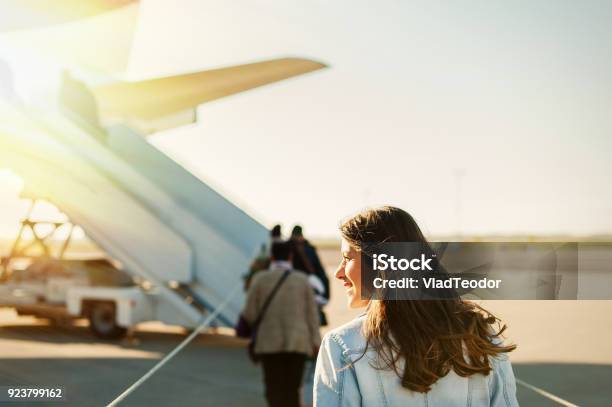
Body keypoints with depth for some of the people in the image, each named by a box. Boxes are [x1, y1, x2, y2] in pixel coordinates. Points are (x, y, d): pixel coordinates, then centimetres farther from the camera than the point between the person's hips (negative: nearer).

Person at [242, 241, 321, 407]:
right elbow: (311, 313, -1)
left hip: (270, 343, -2)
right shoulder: (303, 280, 3)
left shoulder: (260, 279, -2)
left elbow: (249, 314, -2)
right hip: (298, 343, 2)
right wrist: (315, 342, -2)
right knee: (292, 390, 12)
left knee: (274, 390, 2)